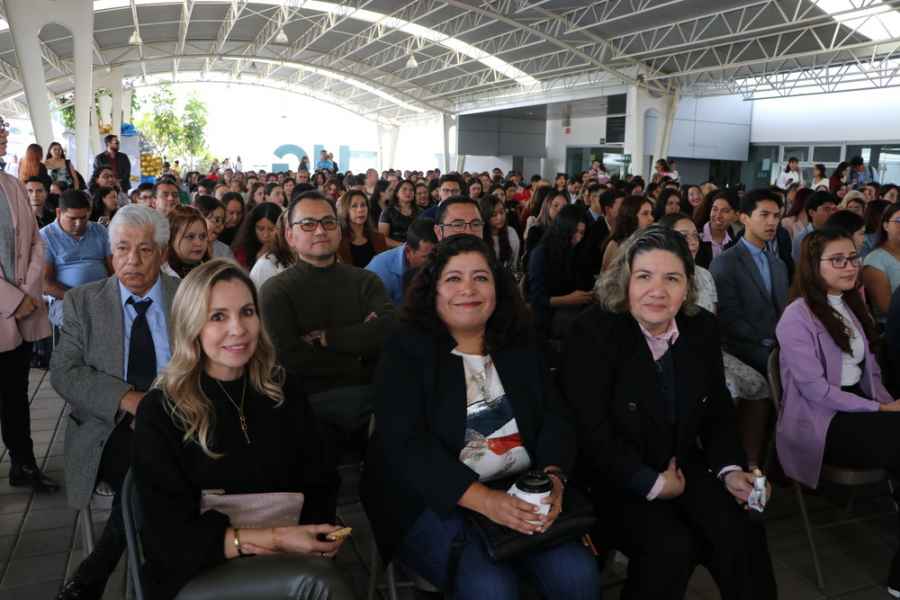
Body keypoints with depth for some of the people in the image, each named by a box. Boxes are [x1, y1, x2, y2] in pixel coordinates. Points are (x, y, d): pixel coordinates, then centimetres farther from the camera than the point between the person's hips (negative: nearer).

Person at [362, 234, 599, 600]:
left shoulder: (521, 348, 10)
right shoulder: (406, 349, -5)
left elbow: (553, 420, 4)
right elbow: (404, 444, -15)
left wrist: (554, 479, -19)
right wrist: (483, 499, -25)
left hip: (522, 494, 4)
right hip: (434, 502, -3)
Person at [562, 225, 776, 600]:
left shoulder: (702, 328, 1)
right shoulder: (592, 331, -17)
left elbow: (718, 413, 9)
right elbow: (590, 432, -19)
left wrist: (730, 469, -7)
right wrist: (653, 484, -17)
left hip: (684, 468, 5)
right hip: (615, 478, -5)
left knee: (742, 534, -16)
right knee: (671, 546, -25)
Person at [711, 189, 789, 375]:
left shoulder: (779, 265, 19)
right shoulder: (724, 264, -5)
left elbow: (783, 312, 19)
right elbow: (730, 320, -10)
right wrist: (767, 346, -15)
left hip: (780, 349, 7)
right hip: (747, 354, -7)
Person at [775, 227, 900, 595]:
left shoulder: (852, 306, 15)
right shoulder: (798, 316, -11)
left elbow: (869, 370, 17)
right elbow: (815, 389, -16)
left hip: (860, 410, 7)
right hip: (821, 423, -7)